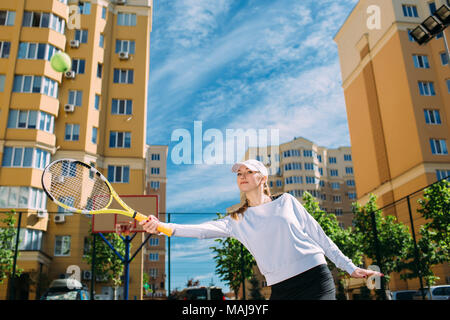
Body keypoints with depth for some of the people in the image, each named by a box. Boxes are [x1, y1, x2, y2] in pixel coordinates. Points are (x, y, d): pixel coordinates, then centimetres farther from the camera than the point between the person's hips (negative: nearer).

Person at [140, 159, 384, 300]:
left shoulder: (286, 201, 6)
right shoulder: (237, 221, 8)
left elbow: (318, 235, 9)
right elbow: (203, 230, -8)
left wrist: (350, 267, 9)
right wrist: (162, 226, -23)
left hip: (315, 278, -2)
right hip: (280, 289, 2)